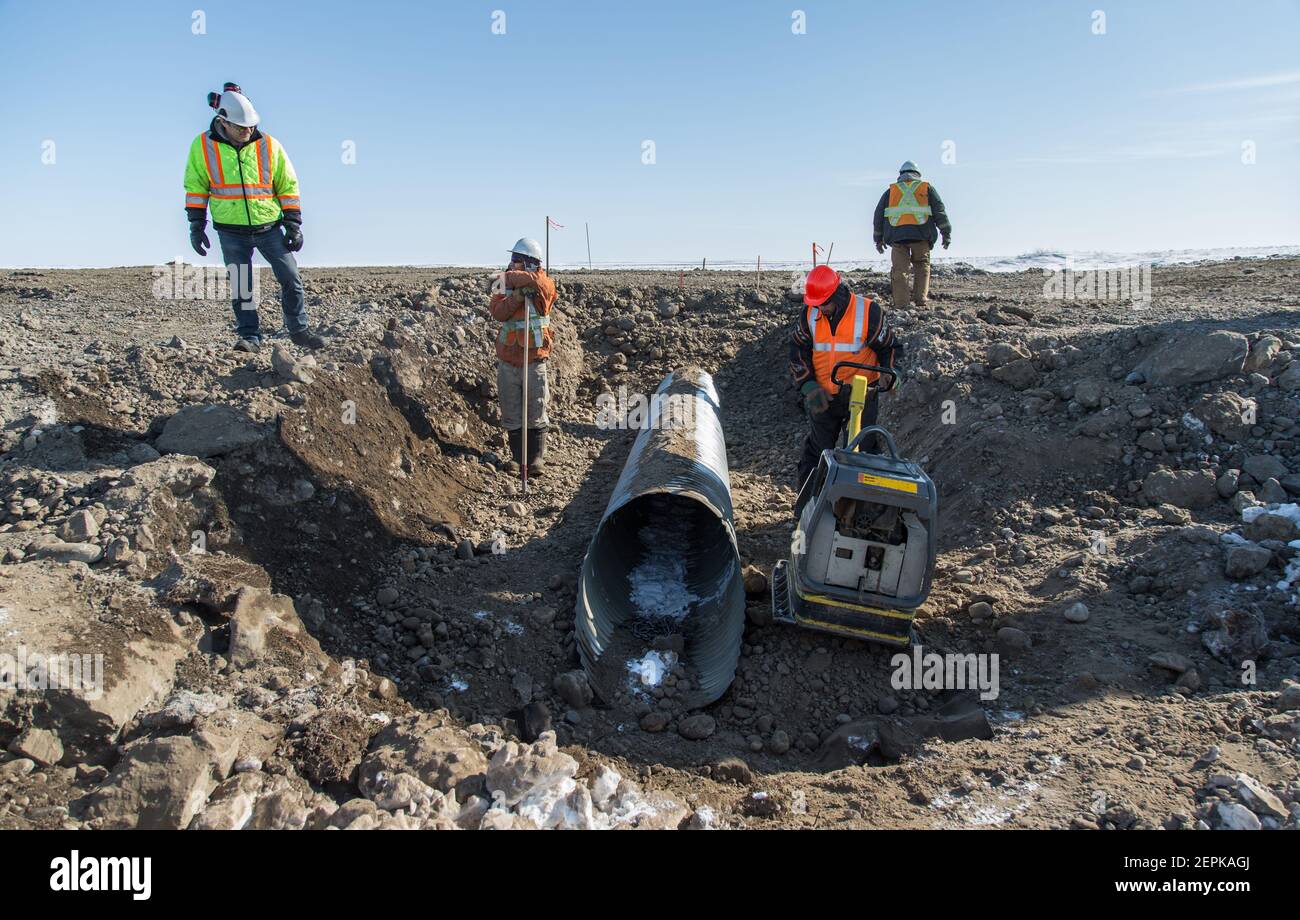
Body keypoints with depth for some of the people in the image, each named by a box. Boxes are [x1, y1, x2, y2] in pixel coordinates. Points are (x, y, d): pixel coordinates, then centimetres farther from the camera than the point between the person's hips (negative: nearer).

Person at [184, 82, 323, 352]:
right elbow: (195, 188, 5)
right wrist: (197, 226, 3)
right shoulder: (203, 146, -4)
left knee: (290, 278, 0)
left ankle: (299, 330, 14)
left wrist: (293, 225, -1)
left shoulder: (269, 146, -5)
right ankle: (250, 337, 13)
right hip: (231, 232, 0)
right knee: (240, 288, 3)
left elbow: (288, 187, 2)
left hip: (269, 227, 0)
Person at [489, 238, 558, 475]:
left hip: (534, 360, -3)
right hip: (507, 360, 4)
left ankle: (537, 458, 15)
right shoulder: (504, 285, 7)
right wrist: (516, 296, -23)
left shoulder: (544, 284, -5)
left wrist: (510, 278, -12)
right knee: (511, 414, 9)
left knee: (536, 413, 3)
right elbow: (497, 312, -8)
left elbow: (533, 279, -29)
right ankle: (517, 456, 20)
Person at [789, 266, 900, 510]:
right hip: (821, 397, 3)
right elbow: (798, 351, 4)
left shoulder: (869, 312, -10)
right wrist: (808, 386, -7)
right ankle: (806, 505, 22)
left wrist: (889, 374, -17)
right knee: (817, 449, 12)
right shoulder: (809, 314, -2)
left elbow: (889, 347, 1)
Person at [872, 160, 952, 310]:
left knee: (899, 270, 1)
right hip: (921, 234, -1)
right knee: (922, 266, 10)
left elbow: (879, 214, 18)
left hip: (896, 234, 1)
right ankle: (920, 300, -4)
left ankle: (900, 305, -6)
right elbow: (939, 211, 9)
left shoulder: (891, 190, 22)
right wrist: (946, 233, 10)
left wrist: (878, 238, 22)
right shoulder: (926, 188, 18)